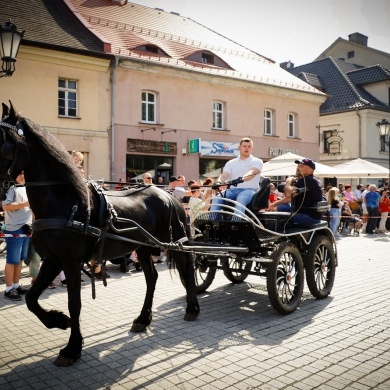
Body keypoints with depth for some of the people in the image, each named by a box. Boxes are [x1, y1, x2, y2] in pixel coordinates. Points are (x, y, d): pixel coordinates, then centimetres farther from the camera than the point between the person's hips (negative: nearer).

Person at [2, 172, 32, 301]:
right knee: (12, 260, -4)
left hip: (26, 228, 8)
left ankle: (16, 285, 20)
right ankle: (8, 289, 3)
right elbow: (6, 207, -19)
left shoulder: (26, 189, 17)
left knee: (20, 259, 12)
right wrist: (25, 204, -21)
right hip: (14, 229, -8)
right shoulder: (10, 188, -7)